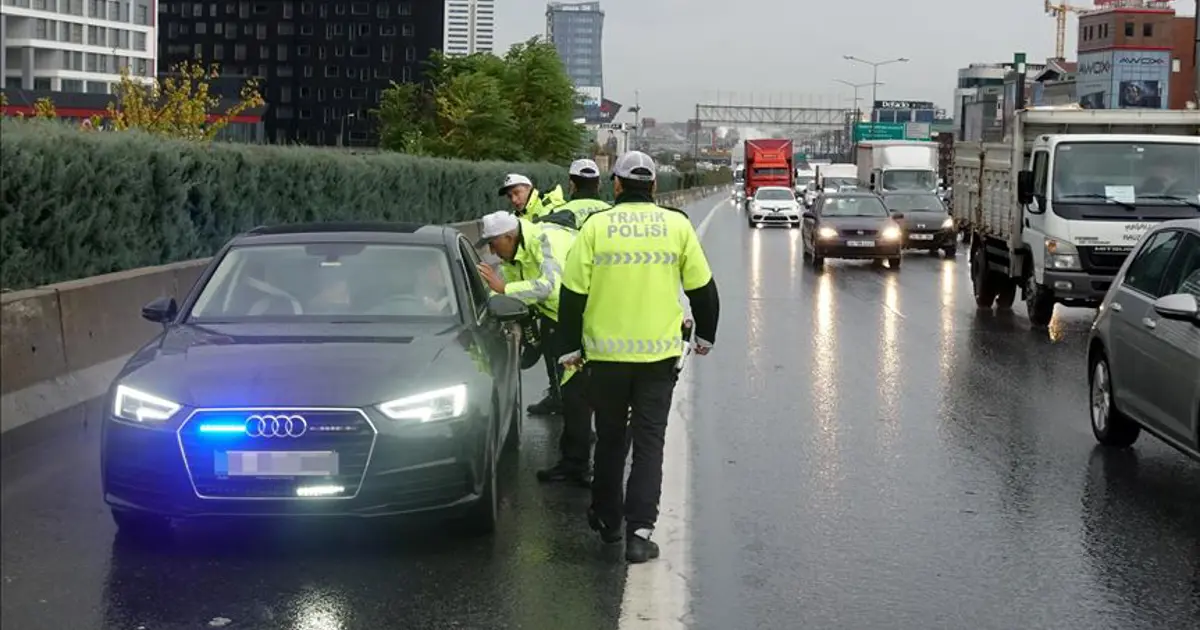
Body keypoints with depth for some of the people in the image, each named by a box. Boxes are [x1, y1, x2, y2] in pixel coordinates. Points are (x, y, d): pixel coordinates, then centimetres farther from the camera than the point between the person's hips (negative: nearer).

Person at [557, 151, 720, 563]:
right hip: (660, 354, 0)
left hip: (606, 352, 0)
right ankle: (639, 531, -5)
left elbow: (573, 293, -3)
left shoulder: (596, 226, -3)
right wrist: (704, 335, 22)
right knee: (649, 441, 4)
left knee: (610, 438, 16)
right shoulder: (677, 225, 0)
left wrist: (570, 347, 7)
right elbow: (702, 287, 6)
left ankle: (607, 520, 29)